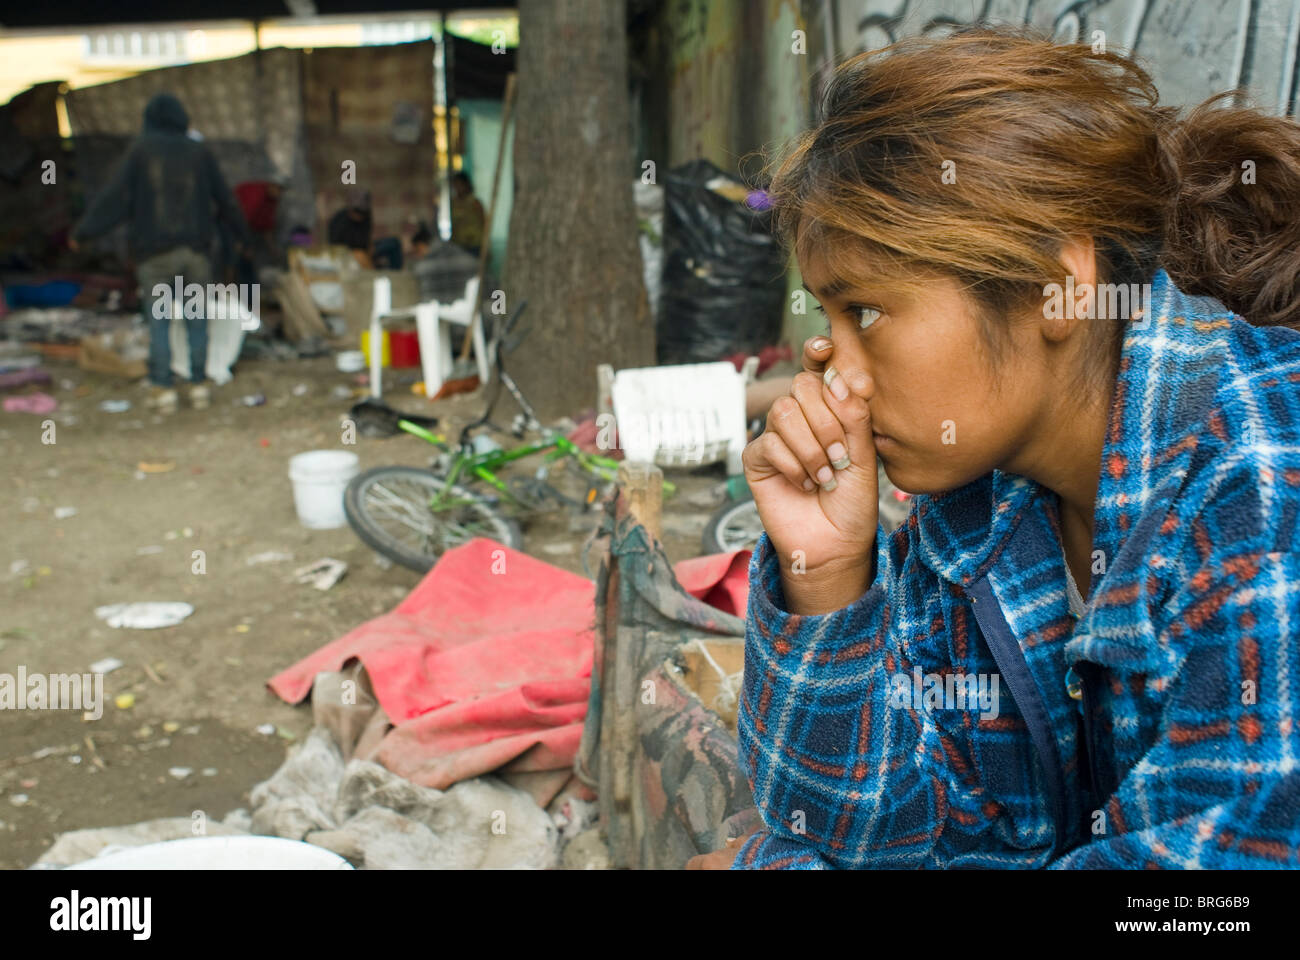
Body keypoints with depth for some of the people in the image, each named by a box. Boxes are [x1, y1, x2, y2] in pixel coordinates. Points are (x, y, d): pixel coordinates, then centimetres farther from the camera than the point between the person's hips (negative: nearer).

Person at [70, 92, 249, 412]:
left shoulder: (141, 149, -1)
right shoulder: (200, 152, 6)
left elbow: (115, 196, -6)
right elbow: (224, 198, 11)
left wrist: (83, 231, 0)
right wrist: (241, 233, 26)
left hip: (155, 249, -2)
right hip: (195, 248, 2)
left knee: (158, 321, 3)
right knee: (197, 320, 9)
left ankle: (162, 388, 1)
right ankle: (199, 385, 10)